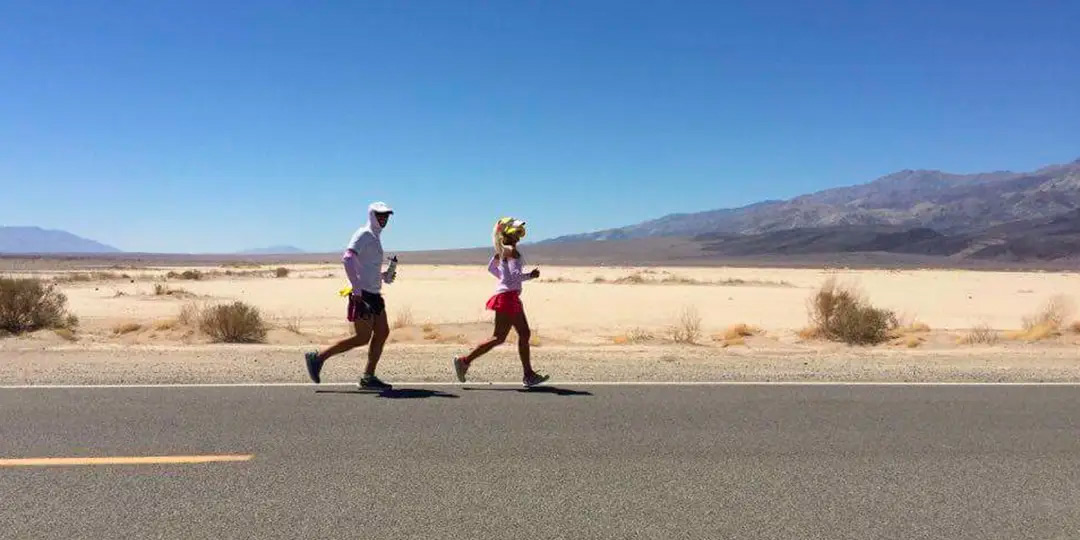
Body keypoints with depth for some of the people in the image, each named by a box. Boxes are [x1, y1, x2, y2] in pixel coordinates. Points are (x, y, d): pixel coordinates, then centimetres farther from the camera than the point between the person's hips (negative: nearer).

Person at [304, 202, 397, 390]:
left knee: (382, 332, 5)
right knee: (362, 338, -8)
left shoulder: (376, 237, 20)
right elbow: (347, 258, -23)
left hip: (374, 294, 9)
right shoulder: (363, 234, -9)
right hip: (363, 294, -9)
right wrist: (356, 288, -27)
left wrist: (384, 276, 12)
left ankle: (369, 377, 9)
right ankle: (318, 357, 2)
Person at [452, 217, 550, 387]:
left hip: (512, 297, 10)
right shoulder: (511, 250, -14)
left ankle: (528, 375, 13)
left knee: (525, 334, 10)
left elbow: (491, 267, 23)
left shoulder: (503, 249, 13)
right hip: (507, 296, -10)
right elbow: (515, 276, -23)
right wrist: (531, 275, -9)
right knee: (499, 338, -5)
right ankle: (464, 361, 2)